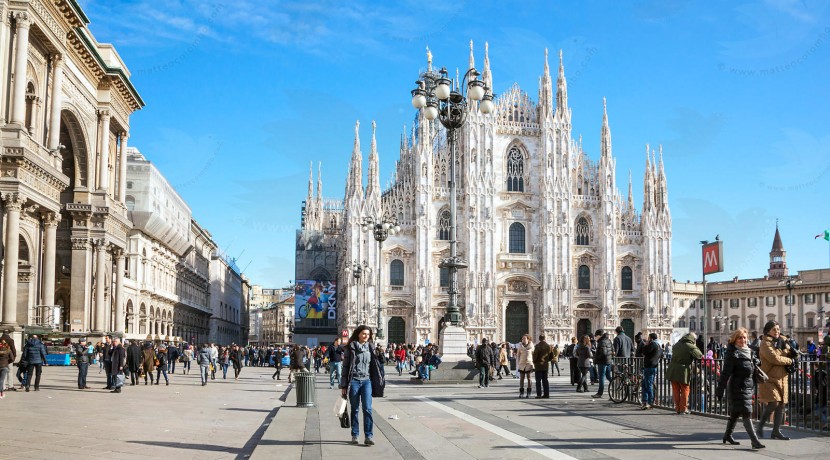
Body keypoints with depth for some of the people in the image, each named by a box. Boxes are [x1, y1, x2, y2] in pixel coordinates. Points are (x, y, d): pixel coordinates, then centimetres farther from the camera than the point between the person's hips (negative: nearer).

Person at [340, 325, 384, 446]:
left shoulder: (370, 348, 9)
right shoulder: (350, 348, 0)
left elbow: (375, 365, 14)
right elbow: (345, 366, 0)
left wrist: (380, 381, 10)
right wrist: (344, 385, -3)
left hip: (367, 381, 2)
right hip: (354, 381, -2)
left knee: (367, 409, -7)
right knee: (355, 409, 5)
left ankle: (368, 436, -6)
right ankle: (355, 435, 15)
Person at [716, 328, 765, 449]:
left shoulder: (750, 352, 11)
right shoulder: (732, 354, -12)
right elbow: (725, 373, -14)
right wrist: (720, 390, -15)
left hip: (748, 387, 8)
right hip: (738, 388, -8)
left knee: (735, 413, 18)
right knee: (746, 414, -11)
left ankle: (727, 435, 33)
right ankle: (755, 441, -13)